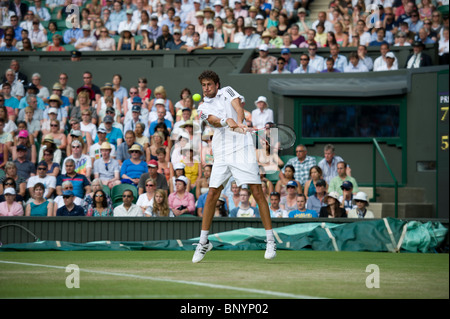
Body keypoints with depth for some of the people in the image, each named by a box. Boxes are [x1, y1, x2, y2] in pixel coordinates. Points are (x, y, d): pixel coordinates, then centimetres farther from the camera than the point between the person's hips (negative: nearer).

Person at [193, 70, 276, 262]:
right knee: (212, 195, 0)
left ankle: (270, 240, -6)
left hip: (242, 149, -3)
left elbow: (238, 105, -10)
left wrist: (239, 122, -32)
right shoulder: (203, 108, 13)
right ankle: (203, 242, 12)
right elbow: (213, 120, -9)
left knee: (257, 192, -9)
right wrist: (227, 121, -32)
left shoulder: (227, 92, 10)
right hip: (221, 154, 3)